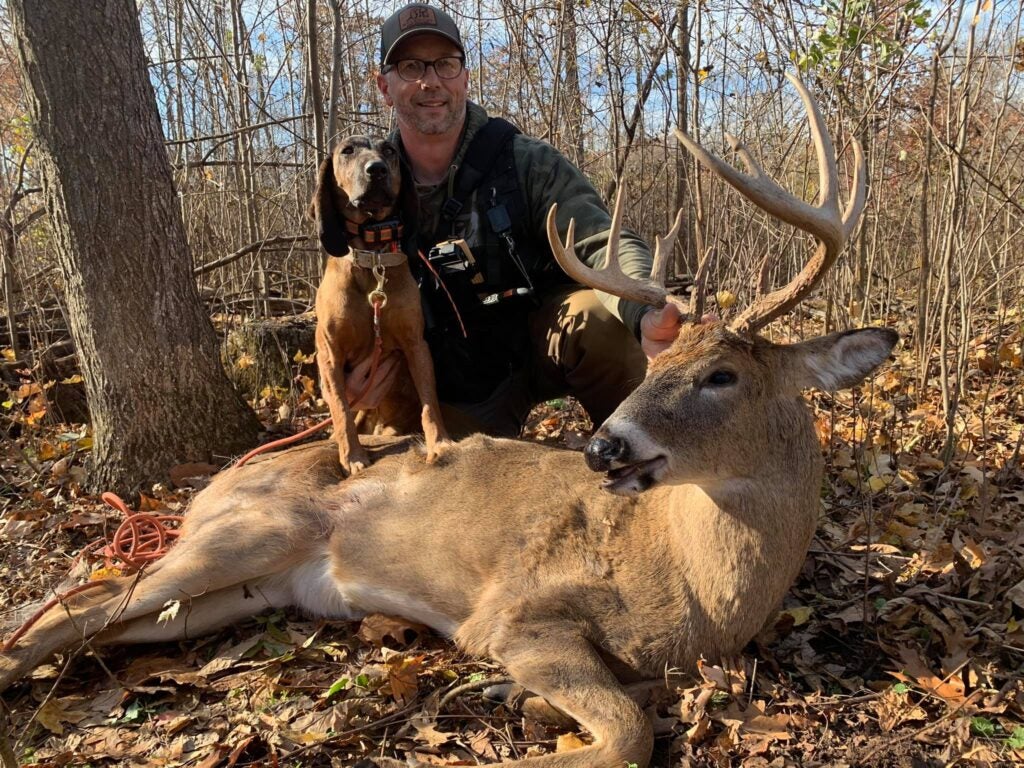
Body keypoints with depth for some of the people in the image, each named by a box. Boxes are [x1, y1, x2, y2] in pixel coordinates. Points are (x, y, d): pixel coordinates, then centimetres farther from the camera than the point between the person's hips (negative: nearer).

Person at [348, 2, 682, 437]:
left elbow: (606, 243, -28)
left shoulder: (527, 164, -15)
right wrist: (352, 378, -17)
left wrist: (646, 315, -52)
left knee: (596, 316, -32)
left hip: (543, 339, -2)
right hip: (458, 392, 3)